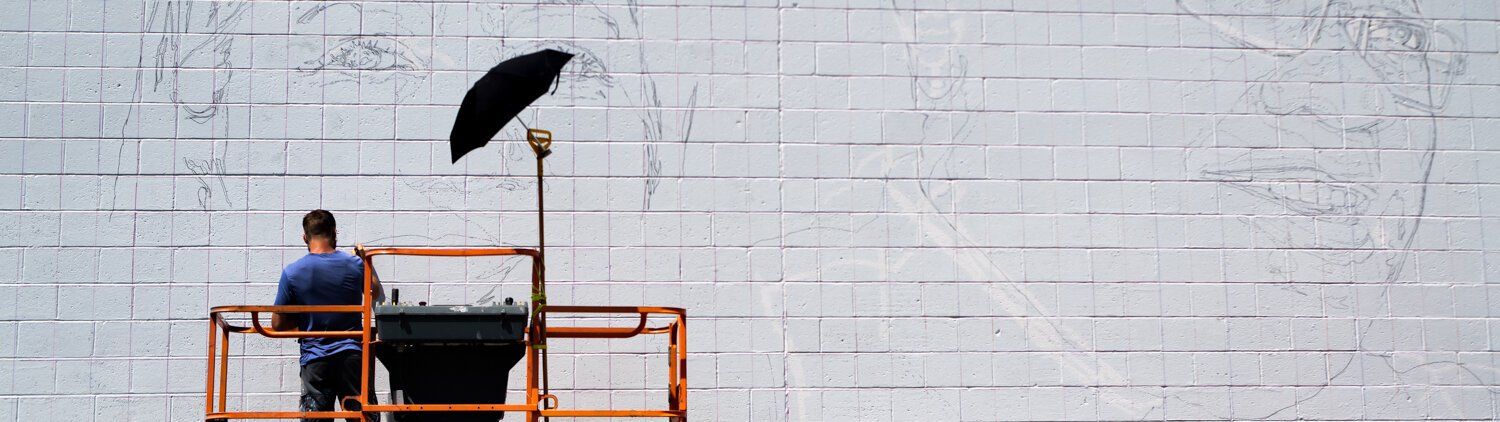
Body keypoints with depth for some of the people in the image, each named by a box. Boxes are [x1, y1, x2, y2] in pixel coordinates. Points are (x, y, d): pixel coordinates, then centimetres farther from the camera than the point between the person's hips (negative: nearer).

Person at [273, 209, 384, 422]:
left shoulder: (292, 273, -4)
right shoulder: (355, 265, -1)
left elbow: (278, 324, 0)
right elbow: (376, 295, 20)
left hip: (315, 360, -1)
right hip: (352, 355, 1)